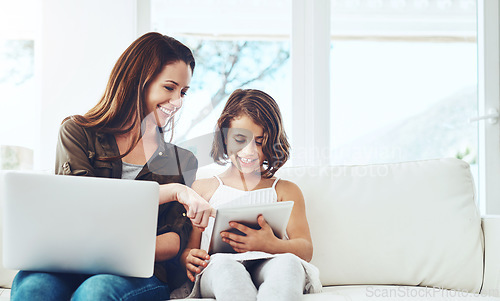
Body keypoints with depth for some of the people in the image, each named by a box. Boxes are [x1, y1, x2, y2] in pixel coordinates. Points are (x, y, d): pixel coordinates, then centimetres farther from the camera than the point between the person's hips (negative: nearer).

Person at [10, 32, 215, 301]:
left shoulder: (182, 160, 14)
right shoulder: (77, 132, 9)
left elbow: (177, 239, 4)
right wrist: (171, 191, -15)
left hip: (140, 276, 0)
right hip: (71, 265, 0)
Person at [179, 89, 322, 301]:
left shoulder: (286, 191, 24)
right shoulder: (203, 189, 25)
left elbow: (306, 250, 9)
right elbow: (188, 248, 17)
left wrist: (271, 245, -15)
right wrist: (188, 259, -11)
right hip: (218, 275, 0)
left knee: (288, 263, -37)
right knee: (224, 264, -39)